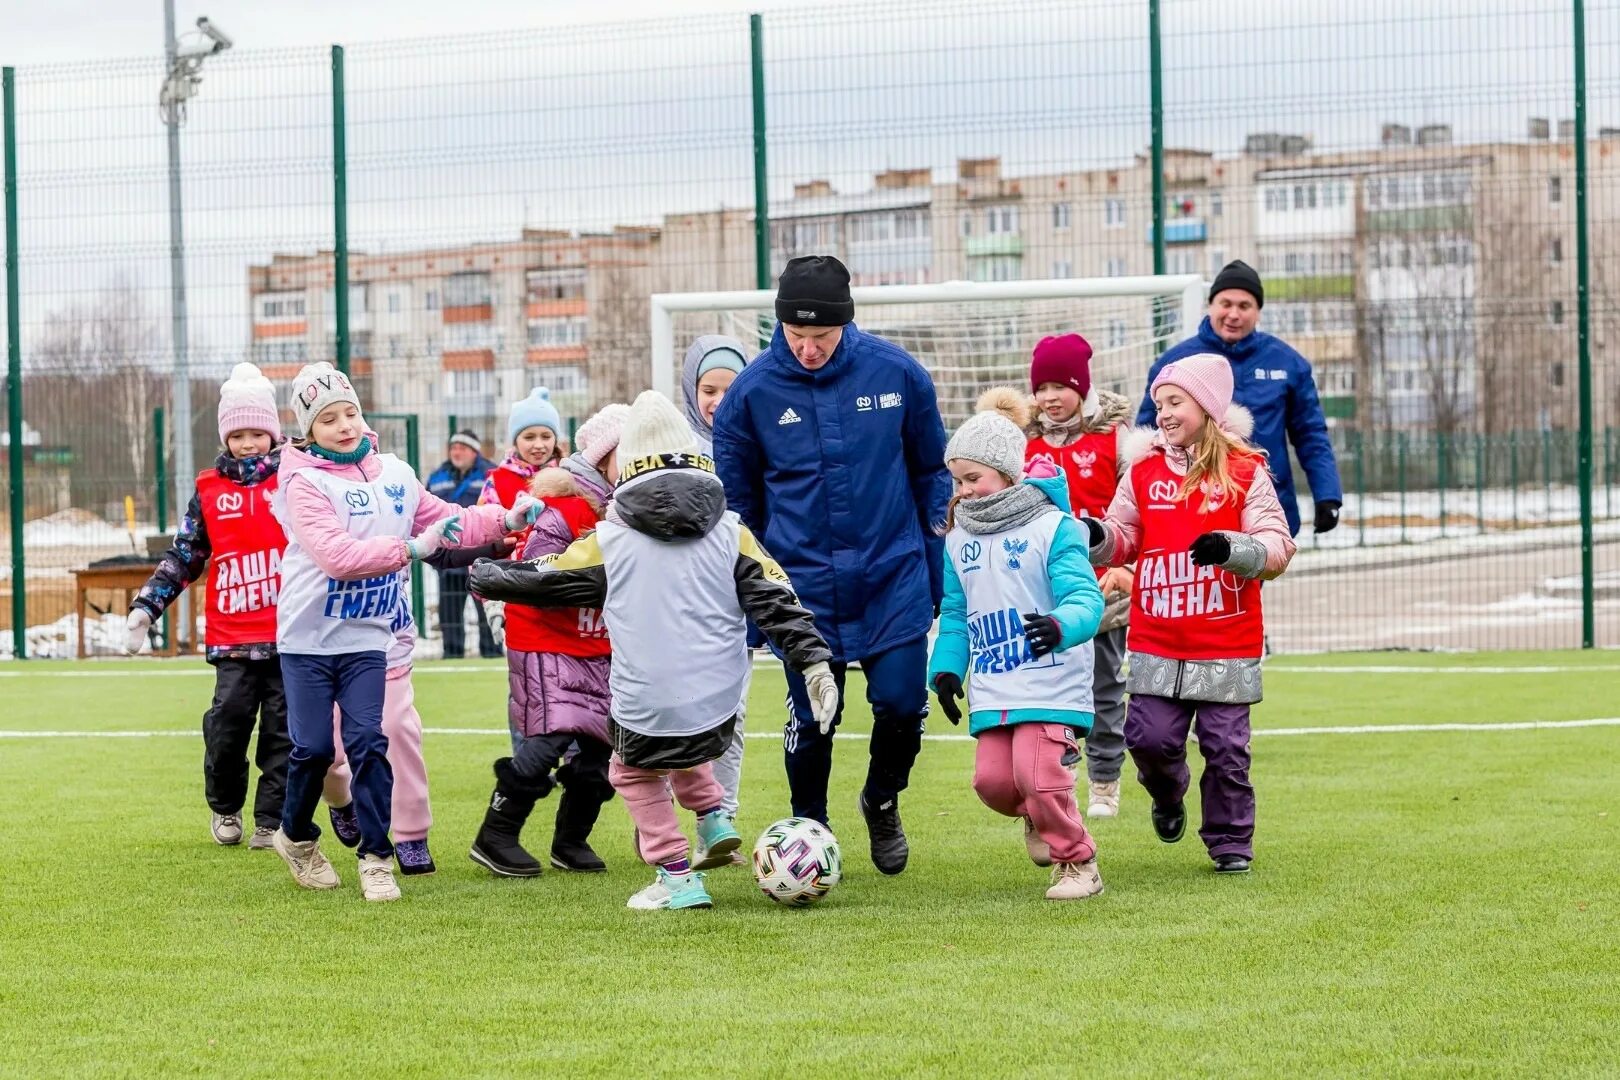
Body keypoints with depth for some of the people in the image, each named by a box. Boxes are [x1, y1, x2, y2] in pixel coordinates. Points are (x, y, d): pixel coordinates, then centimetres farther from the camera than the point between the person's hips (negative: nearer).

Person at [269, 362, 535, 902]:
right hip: (308, 637, -3)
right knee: (314, 747, 2)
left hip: (367, 637, 3)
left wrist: (506, 519, -2)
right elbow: (336, 554, -25)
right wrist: (410, 548, -32)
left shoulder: (394, 473, 4)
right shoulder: (304, 483, -13)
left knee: (368, 742, -5)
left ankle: (376, 857, 1)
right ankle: (297, 836, 27)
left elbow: (445, 519, 13)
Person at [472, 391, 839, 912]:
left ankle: (678, 878, 15)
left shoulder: (609, 541, 3)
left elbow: (538, 578, 14)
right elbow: (776, 600, -1)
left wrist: (482, 575, 31)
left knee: (635, 772, 24)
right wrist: (814, 663, -1)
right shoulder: (730, 533, 6)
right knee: (678, 749, 36)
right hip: (719, 704, 3)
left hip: (646, 703, -3)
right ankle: (713, 819, 20)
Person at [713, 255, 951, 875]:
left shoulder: (896, 373, -6)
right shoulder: (752, 391, -7)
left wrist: (939, 564, 8)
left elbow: (932, 470, 7)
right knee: (812, 717, 2)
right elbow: (735, 499, 4)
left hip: (894, 576, 1)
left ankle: (882, 803, 25)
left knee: (901, 703, -5)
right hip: (804, 586, 0)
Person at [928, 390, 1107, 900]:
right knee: (991, 778, -3)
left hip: (1050, 682, -6)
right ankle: (1037, 817, 32)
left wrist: (1061, 625, -39)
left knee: (1038, 775, -16)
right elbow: (955, 613, 19)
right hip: (990, 688, 6)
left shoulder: (1051, 527, -8)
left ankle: (1077, 862, 5)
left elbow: (1085, 596, -18)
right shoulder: (958, 539, 12)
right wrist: (946, 668, 7)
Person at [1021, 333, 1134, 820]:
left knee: (1105, 688, 6)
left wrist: (1130, 566, -10)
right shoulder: (1025, 441, 8)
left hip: (1103, 585, -2)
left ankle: (1104, 783, 14)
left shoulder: (1115, 434, -2)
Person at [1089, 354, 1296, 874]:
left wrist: (1231, 548, -24)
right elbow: (1125, 539, 14)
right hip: (1156, 642, 2)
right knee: (1149, 737, -3)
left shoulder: (1245, 470, -2)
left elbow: (1277, 548, -6)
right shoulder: (1143, 470, 7)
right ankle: (1167, 794, 30)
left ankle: (1230, 840, 18)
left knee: (1226, 747, 1)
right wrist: (1097, 535, -7)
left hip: (1227, 644, -2)